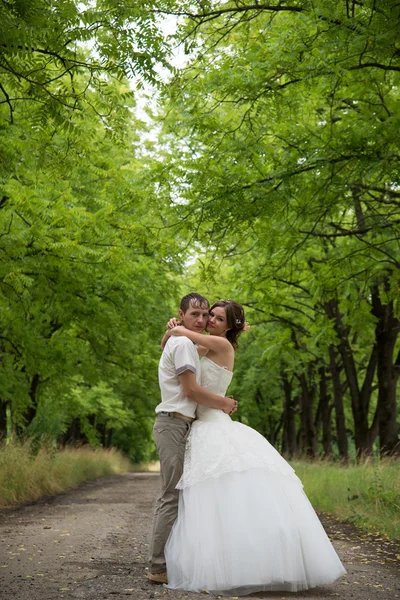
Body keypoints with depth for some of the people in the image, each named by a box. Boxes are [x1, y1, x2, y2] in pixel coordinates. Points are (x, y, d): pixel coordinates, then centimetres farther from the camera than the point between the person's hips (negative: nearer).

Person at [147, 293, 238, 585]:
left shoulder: (181, 344, 21)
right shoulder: (183, 344, -9)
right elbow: (190, 390, -15)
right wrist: (223, 403, -2)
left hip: (177, 425, 11)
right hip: (175, 425, -11)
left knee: (171, 495, 12)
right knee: (173, 496, -11)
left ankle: (162, 562, 18)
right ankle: (160, 568, -9)